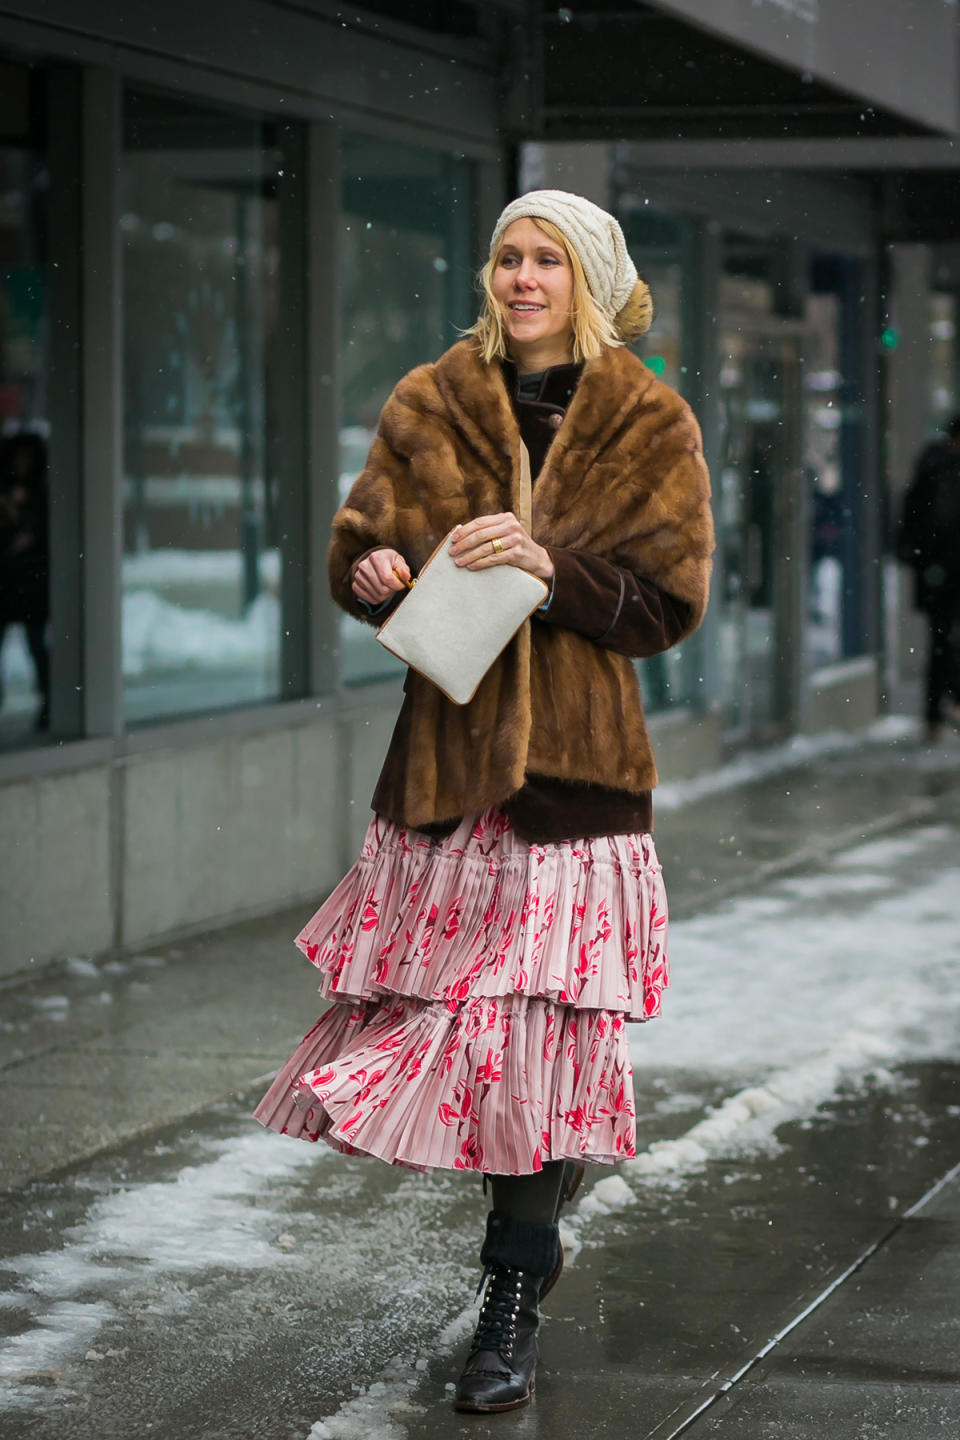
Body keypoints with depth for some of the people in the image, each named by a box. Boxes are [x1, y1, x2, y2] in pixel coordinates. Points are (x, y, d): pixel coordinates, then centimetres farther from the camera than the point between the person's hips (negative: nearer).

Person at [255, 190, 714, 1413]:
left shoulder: (648, 427, 3)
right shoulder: (431, 406, 9)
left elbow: (669, 601, -1)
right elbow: (358, 550, 10)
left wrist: (552, 567, -16)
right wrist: (375, 575, -14)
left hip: (573, 761, -3)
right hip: (444, 750, 3)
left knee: (535, 1020, -6)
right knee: (442, 997, 2)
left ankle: (514, 1300, 6)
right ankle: (548, 1176, 31)